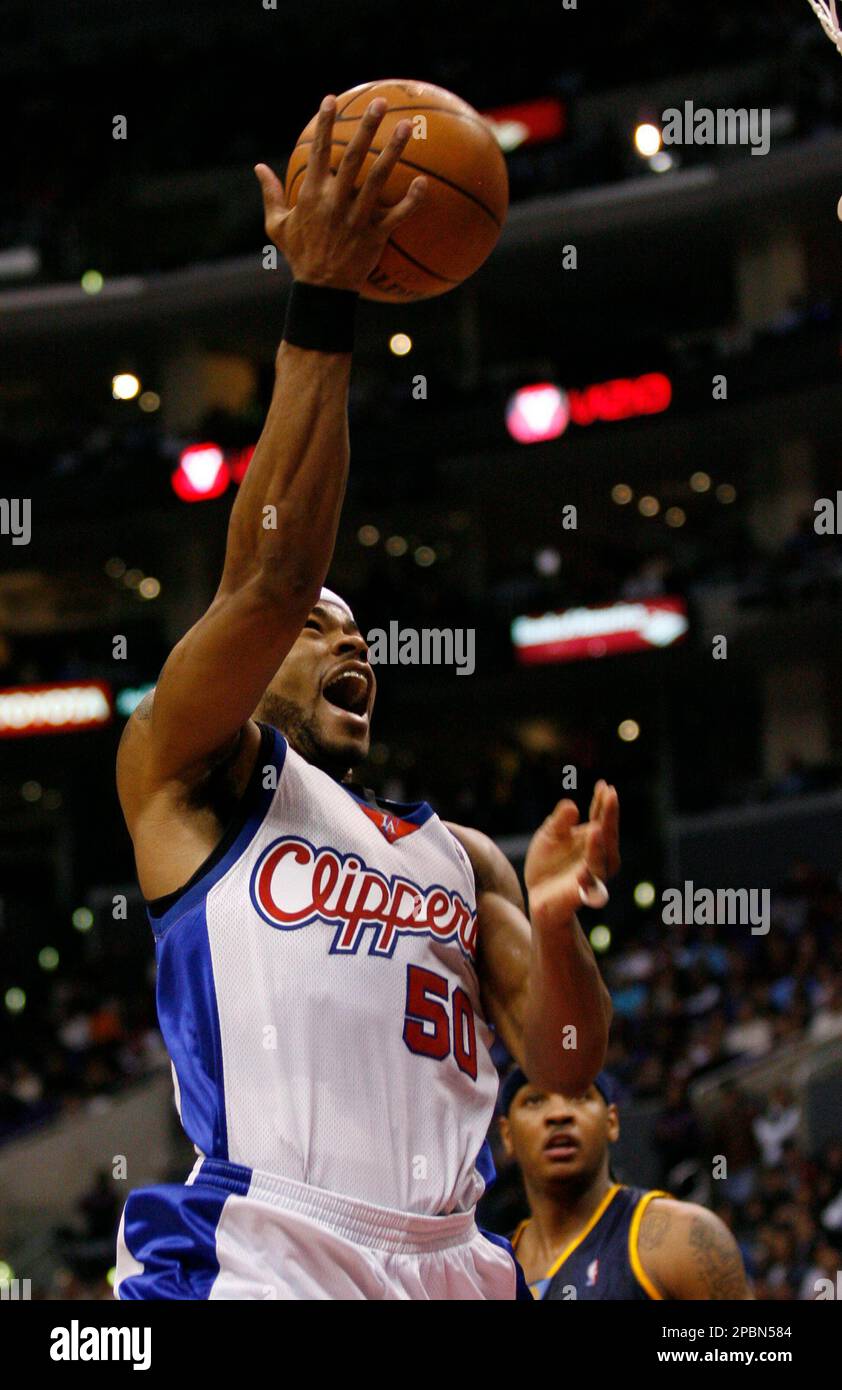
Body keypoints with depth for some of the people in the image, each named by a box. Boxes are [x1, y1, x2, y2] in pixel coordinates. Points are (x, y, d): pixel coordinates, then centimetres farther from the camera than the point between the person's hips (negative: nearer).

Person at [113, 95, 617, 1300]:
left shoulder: (461, 857, 25)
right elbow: (269, 576, -5)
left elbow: (566, 1066, 16)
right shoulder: (191, 778, 11)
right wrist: (320, 309, -9)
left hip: (449, 1265, 5)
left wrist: (556, 924, -5)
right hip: (256, 1258, -5)